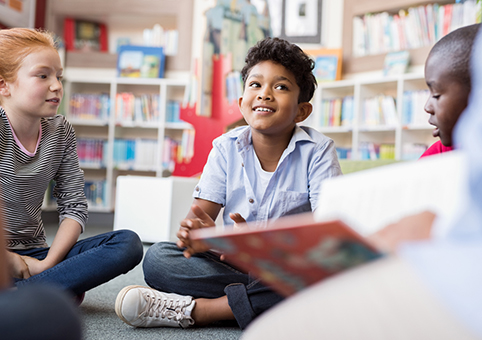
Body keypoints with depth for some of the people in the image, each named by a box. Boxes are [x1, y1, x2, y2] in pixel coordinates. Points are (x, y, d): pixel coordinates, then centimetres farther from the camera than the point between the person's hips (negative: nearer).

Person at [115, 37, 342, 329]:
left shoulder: (318, 151, -7)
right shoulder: (227, 148, 2)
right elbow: (200, 215, -3)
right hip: (233, 265, 2)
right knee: (157, 258, -17)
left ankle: (196, 309, -27)